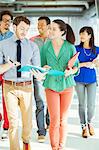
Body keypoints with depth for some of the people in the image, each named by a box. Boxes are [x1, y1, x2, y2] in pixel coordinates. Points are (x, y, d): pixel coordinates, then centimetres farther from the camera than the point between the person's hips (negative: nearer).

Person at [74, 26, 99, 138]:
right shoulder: (77, 49, -3)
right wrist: (85, 64, -15)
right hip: (79, 80, -1)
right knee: (82, 104, 5)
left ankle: (89, 123, 28)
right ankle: (84, 127, 19)